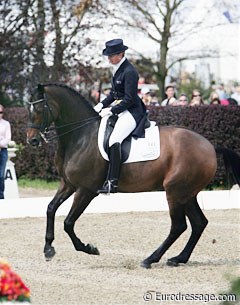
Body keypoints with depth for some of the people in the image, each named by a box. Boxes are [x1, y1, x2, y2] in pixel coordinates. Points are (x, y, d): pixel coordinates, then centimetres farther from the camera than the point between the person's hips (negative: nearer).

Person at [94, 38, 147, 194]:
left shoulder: (129, 72, -18)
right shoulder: (118, 69, 12)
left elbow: (129, 99, -20)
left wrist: (111, 110, -19)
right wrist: (102, 105, 7)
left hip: (132, 111, -11)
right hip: (119, 108, 11)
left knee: (114, 141, -28)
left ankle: (112, 182, -31)